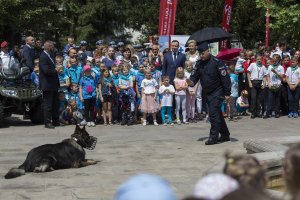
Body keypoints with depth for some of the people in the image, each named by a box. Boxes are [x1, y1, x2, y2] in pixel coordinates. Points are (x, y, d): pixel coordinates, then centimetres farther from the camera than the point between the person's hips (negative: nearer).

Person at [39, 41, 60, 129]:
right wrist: (55, 70, -11)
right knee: (48, 104, -2)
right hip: (47, 85, -10)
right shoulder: (43, 57, -17)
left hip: (53, 84, 10)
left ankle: (55, 121, 23)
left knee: (55, 104, 14)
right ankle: (47, 122, 5)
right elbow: (46, 70, -25)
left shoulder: (50, 56, 13)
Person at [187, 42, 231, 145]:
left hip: (217, 92, -7)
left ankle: (213, 137, -12)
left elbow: (225, 78, -16)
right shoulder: (199, 63, 4)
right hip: (207, 93, 7)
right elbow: (194, 76, 6)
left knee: (213, 112, -16)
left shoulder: (216, 62, -16)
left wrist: (227, 93, -16)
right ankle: (225, 135, 26)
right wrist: (191, 82, -19)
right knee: (217, 114, 14)